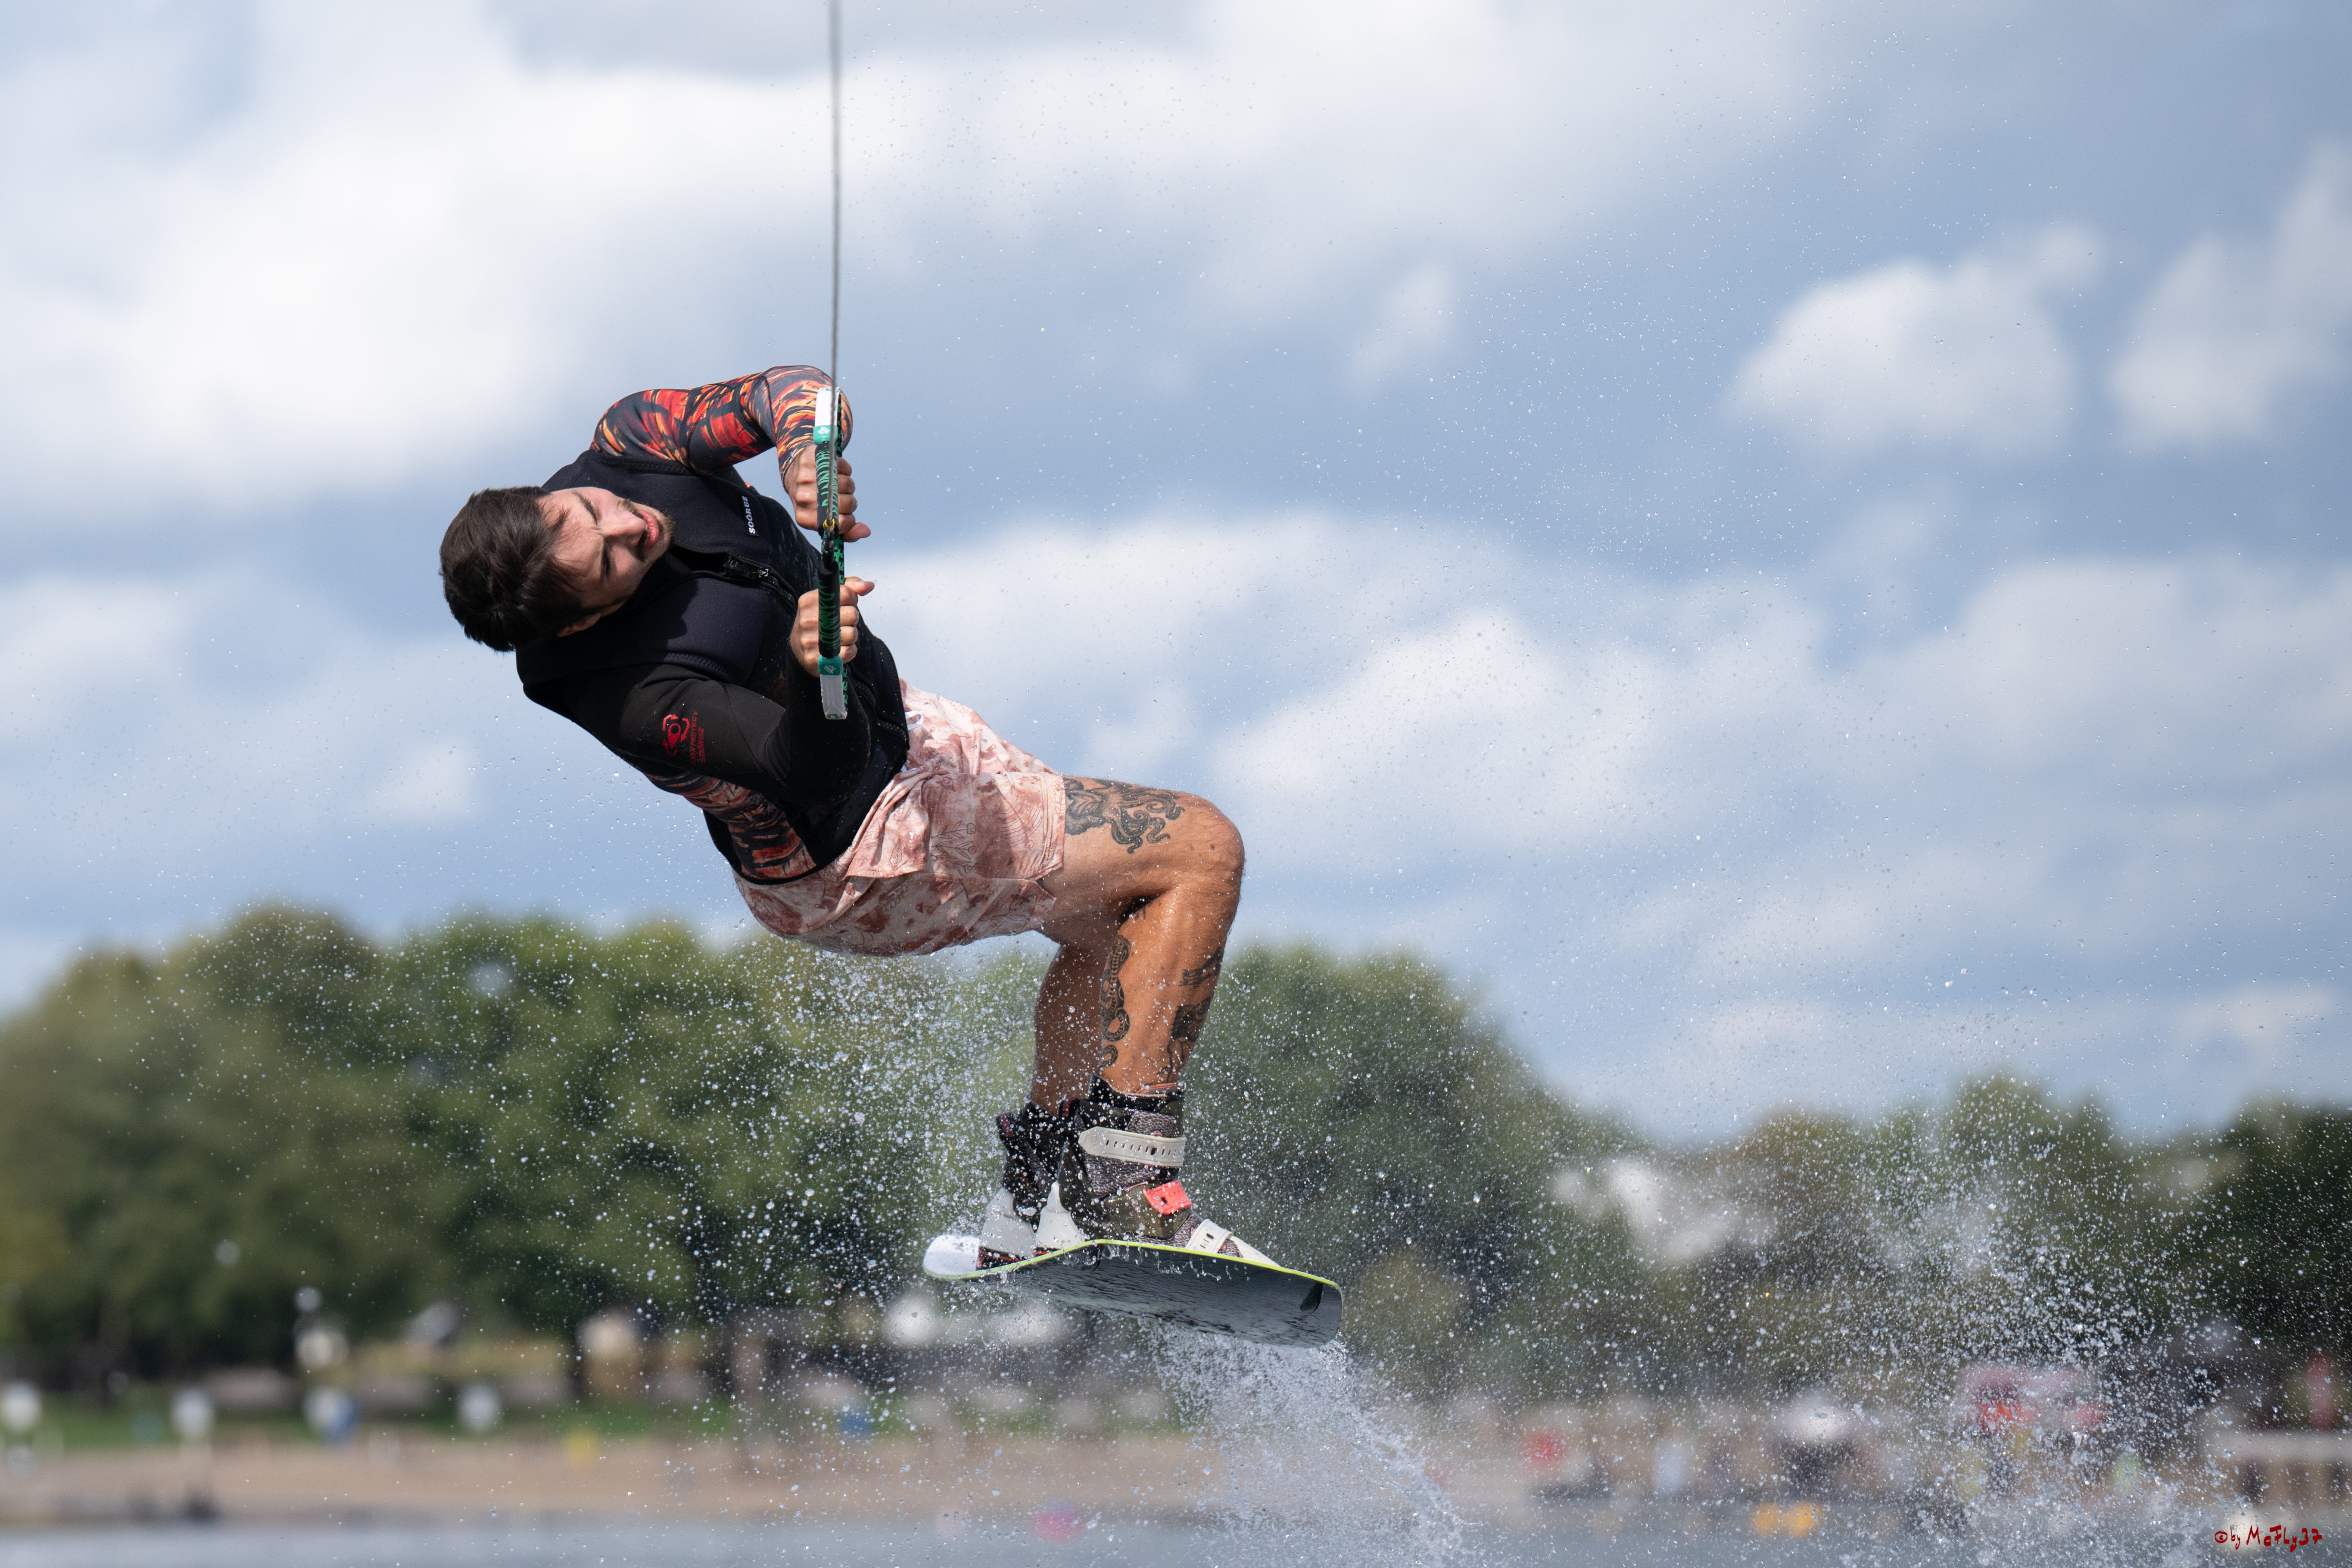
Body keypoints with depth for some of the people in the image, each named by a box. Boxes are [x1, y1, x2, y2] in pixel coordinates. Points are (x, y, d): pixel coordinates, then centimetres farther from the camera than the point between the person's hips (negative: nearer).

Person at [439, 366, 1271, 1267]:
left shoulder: (622, 451, -18)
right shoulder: (638, 697, -37)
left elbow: (793, 390, -15)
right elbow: (822, 770, -38)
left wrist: (805, 446, -37)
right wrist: (814, 677, -59)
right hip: (855, 864, -9)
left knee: (1111, 918, 24)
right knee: (1200, 853, -10)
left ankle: (1032, 1208, 26)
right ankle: (1125, 1196, -15)